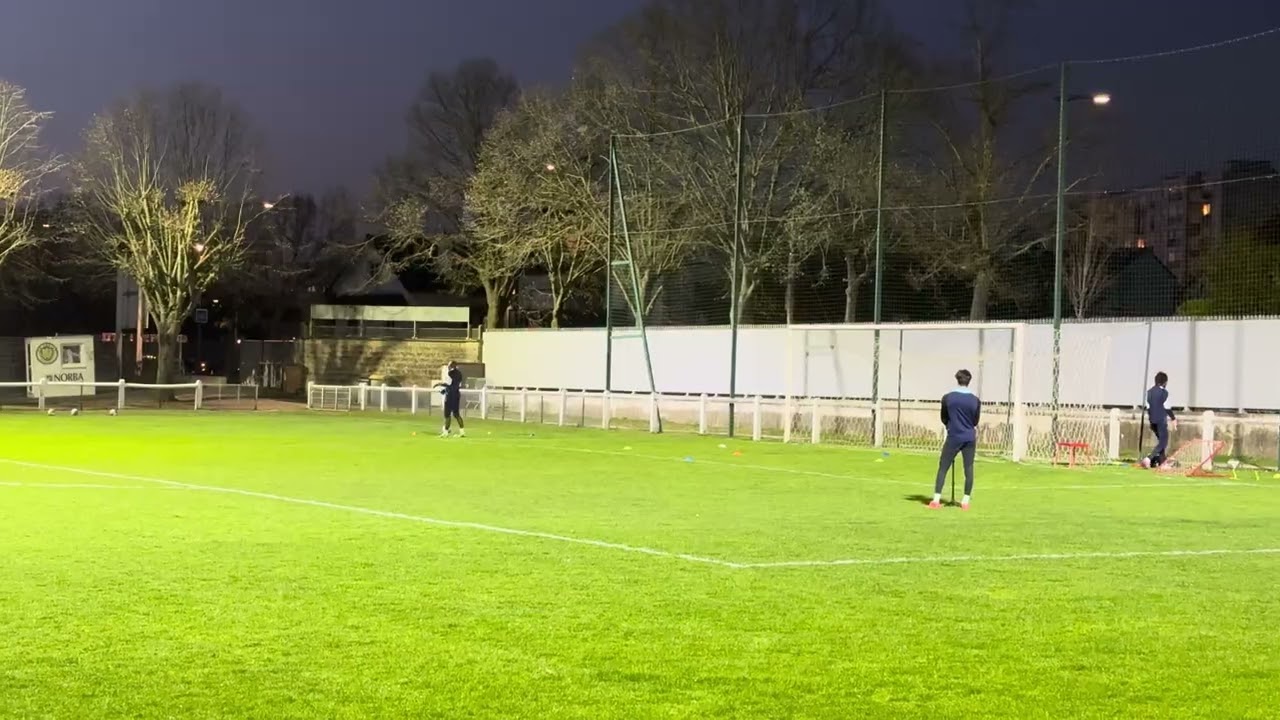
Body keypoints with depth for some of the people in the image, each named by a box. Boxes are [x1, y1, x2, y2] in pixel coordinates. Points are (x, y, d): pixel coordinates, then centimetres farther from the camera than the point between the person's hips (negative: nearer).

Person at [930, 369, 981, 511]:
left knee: (943, 468, 5)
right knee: (969, 469, 8)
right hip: (969, 438, 1)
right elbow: (975, 421, 8)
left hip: (953, 437, -1)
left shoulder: (947, 398, -5)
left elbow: (944, 419, 7)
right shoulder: (976, 400, -2)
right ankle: (965, 502, 9)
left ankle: (936, 500, -1)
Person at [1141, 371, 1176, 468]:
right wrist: (1173, 419, -1)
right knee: (1163, 442, -4)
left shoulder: (1149, 391, 9)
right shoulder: (1164, 392, -11)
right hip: (1161, 420, -7)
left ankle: (1161, 462, 19)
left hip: (1152, 420, 7)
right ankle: (1149, 458, -22)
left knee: (1161, 440, 19)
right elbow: (1167, 407, -11)